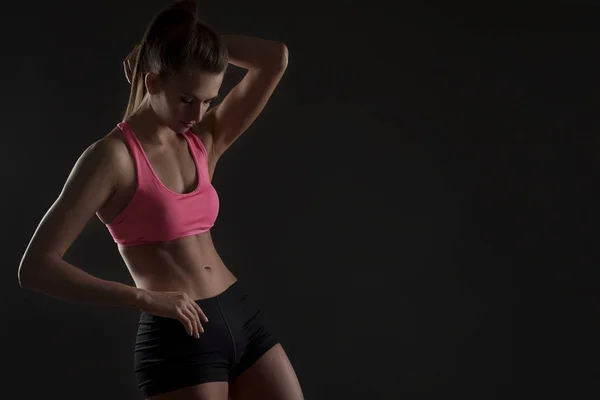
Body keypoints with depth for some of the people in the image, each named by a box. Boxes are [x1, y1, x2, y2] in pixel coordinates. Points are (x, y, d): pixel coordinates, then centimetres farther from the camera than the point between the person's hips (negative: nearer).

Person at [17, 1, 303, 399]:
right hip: (178, 338, -6)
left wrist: (193, 41, 3)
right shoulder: (113, 156, -10)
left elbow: (276, 59, 4)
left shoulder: (203, 142, 8)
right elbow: (36, 267, -16)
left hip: (243, 317, 7)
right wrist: (145, 298, -21)